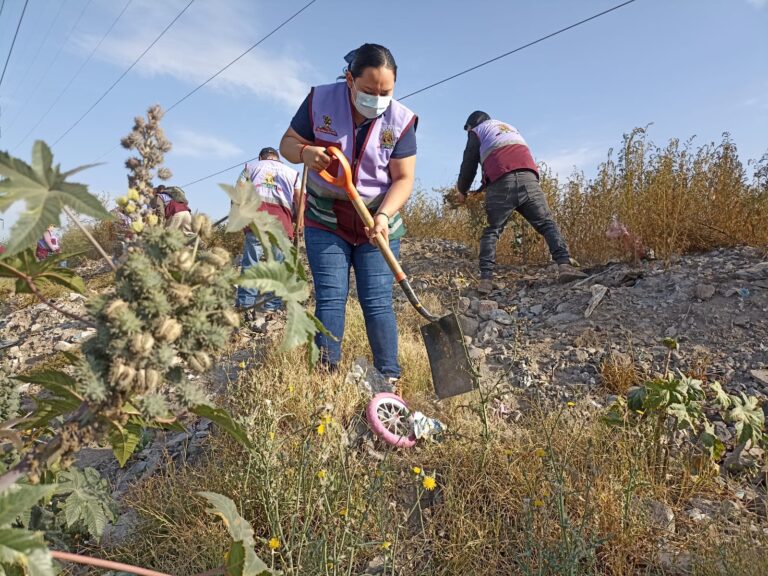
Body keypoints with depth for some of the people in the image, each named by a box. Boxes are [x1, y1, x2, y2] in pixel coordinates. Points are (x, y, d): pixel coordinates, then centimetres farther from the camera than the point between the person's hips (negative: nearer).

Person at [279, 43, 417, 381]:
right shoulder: (320, 101, -9)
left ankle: (390, 380, 1)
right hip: (325, 222, 0)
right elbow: (287, 143, 0)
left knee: (377, 303, -5)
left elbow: (404, 179, -9)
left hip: (378, 224, 0)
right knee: (330, 300, -6)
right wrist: (305, 153, -25)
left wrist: (383, 215, -26)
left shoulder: (400, 120, -9)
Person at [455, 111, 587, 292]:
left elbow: (469, 164, 14)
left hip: (500, 182, -3)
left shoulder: (477, 132, 22)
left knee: (491, 231, 0)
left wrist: (462, 191, 30)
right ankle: (564, 264, -15)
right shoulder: (510, 128, 39)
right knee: (546, 223, 3)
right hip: (528, 177, 4)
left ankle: (485, 279, -13)